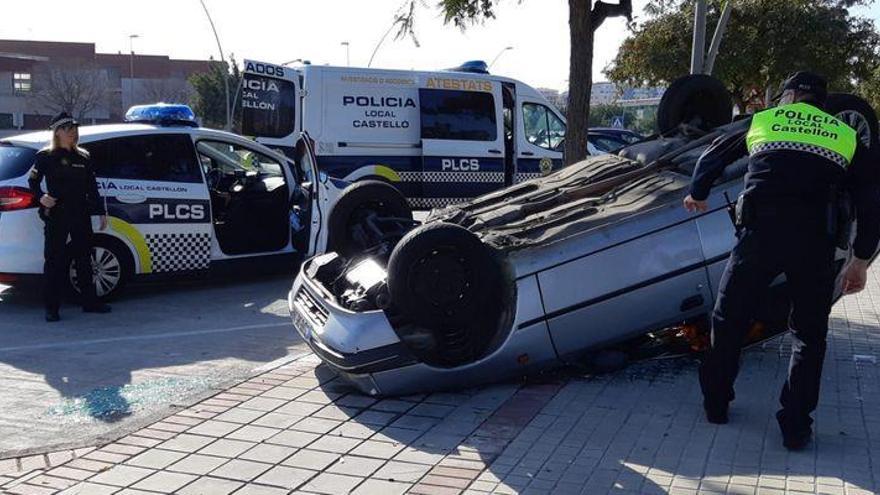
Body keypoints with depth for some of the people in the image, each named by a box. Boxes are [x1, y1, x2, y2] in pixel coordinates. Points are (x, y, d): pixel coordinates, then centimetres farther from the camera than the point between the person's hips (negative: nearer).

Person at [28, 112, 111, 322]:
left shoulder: (83, 157, 13)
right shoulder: (46, 157, 1)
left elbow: (92, 188, 15)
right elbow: (32, 181, 2)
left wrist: (101, 212, 12)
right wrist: (41, 197, -17)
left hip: (81, 215, 5)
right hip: (56, 216, -4)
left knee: (84, 258, 10)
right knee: (54, 260, -3)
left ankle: (90, 301, 19)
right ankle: (51, 308, 2)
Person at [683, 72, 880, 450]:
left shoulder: (762, 121, 19)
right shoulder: (846, 136, 17)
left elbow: (711, 158, 28)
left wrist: (697, 195, 45)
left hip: (760, 233, 0)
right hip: (816, 243, 1)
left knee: (728, 319, 17)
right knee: (809, 334, 16)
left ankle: (715, 403, 27)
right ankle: (796, 426, 14)